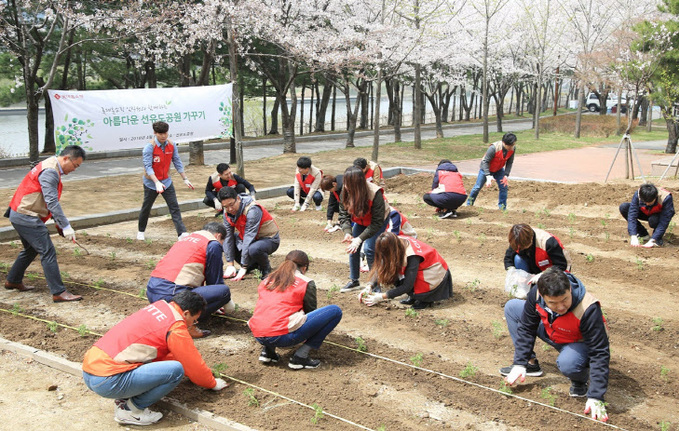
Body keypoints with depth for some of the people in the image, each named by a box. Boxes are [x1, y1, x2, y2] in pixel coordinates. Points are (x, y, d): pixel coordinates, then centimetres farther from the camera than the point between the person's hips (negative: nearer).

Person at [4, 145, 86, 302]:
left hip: (19, 215, 11)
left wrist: (58, 222, 15)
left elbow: (50, 199, 18)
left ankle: (13, 281, 41)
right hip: (26, 217, -11)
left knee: (31, 250, 25)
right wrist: (66, 226, -26)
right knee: (48, 252, -11)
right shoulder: (50, 172, -19)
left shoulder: (51, 167, 13)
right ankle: (59, 292, -11)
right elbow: (52, 202, -25)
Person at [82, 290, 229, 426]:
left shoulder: (158, 307, 17)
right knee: (176, 370, -12)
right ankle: (130, 410, 0)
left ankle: (123, 399, 13)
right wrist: (213, 383, 22)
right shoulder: (175, 327, -9)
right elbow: (193, 363, 3)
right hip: (107, 380, -10)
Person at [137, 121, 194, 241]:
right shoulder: (149, 147, -18)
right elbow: (148, 167, -23)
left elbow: (177, 162, 6)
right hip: (151, 183, -4)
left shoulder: (171, 145, -3)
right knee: (146, 208, 11)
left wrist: (185, 179, 3)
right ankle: (141, 231, 32)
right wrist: (157, 183, -34)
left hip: (166, 181, 4)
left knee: (174, 207, -4)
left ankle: (182, 233, -7)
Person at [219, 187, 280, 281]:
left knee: (253, 249, -39)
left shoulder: (252, 210, -29)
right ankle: (252, 265, 7)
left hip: (269, 239, -8)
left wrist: (243, 267, -30)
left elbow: (249, 238, -31)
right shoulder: (227, 212, -8)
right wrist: (230, 264, -9)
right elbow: (228, 236, -5)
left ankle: (266, 269, -5)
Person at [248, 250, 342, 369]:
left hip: (257, 336, 7)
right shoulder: (306, 283, 7)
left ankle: (268, 350, 15)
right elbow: (310, 311, 17)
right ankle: (300, 356, -1)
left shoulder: (267, 280, 21)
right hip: (283, 336, -7)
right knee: (335, 311, 3)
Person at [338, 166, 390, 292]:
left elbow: (377, 222, -34)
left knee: (369, 248, -18)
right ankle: (354, 281, 14)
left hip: (379, 221, -5)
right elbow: (344, 215, -16)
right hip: (360, 221, 5)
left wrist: (359, 239, -39)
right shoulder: (345, 193, -24)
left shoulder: (375, 194, -38)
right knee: (353, 247, -2)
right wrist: (347, 232, -35)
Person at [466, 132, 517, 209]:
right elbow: (485, 161, -30)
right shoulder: (493, 148, -38)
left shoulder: (513, 148, -21)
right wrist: (488, 176, -38)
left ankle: (502, 208, 7)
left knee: (504, 187, -5)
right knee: (477, 187, 1)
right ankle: (469, 204, 20)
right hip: (486, 168, -4)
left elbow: (509, 162, -9)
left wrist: (506, 175, -20)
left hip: (499, 170, 4)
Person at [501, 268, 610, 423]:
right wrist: (520, 363, -12)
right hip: (551, 333, 6)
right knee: (511, 307, -1)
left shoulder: (588, 309, -40)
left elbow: (600, 353, -35)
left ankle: (581, 379, -1)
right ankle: (530, 364, 5)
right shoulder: (536, 293, -27)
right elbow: (526, 328, -10)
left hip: (579, 343, -6)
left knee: (567, 363, -41)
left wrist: (595, 397, -38)